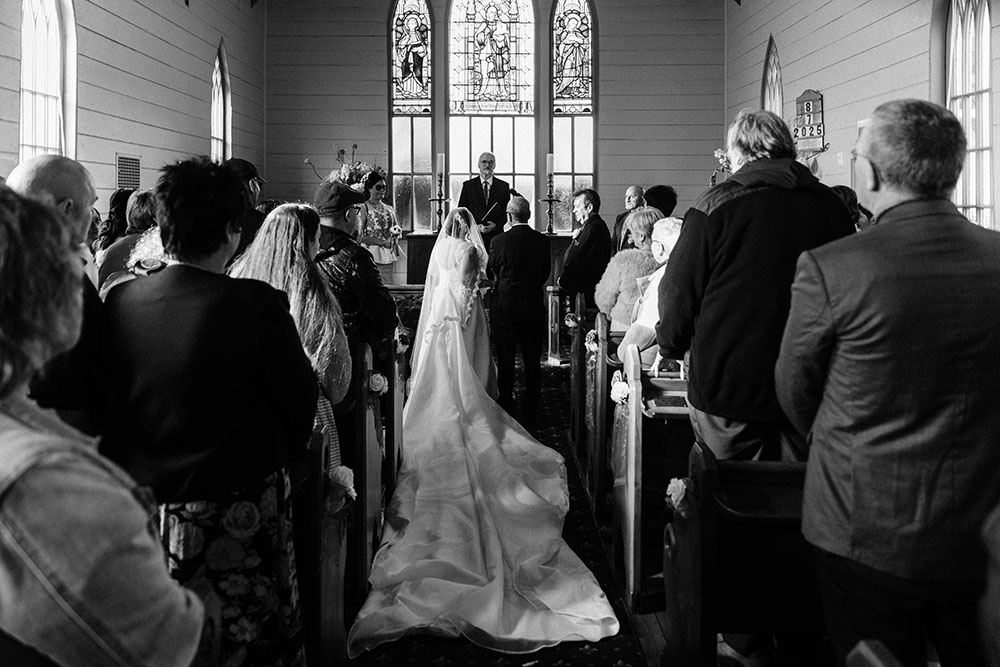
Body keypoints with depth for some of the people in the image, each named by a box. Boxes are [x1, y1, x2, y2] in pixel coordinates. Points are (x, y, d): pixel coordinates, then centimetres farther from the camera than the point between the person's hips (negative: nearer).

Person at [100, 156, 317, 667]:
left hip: (140, 515, 5)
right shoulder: (256, 305, -17)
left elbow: (105, 407, 5)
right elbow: (300, 395, -4)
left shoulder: (118, 303, -4)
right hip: (237, 520, -5)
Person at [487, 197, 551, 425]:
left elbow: (490, 271, 2)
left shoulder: (499, 241, -11)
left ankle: (505, 412, 15)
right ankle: (529, 413, 14)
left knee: (505, 362, 8)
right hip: (534, 306, 2)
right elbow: (546, 272, 7)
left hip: (505, 306, -2)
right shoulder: (542, 241, -4)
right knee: (532, 362, 10)